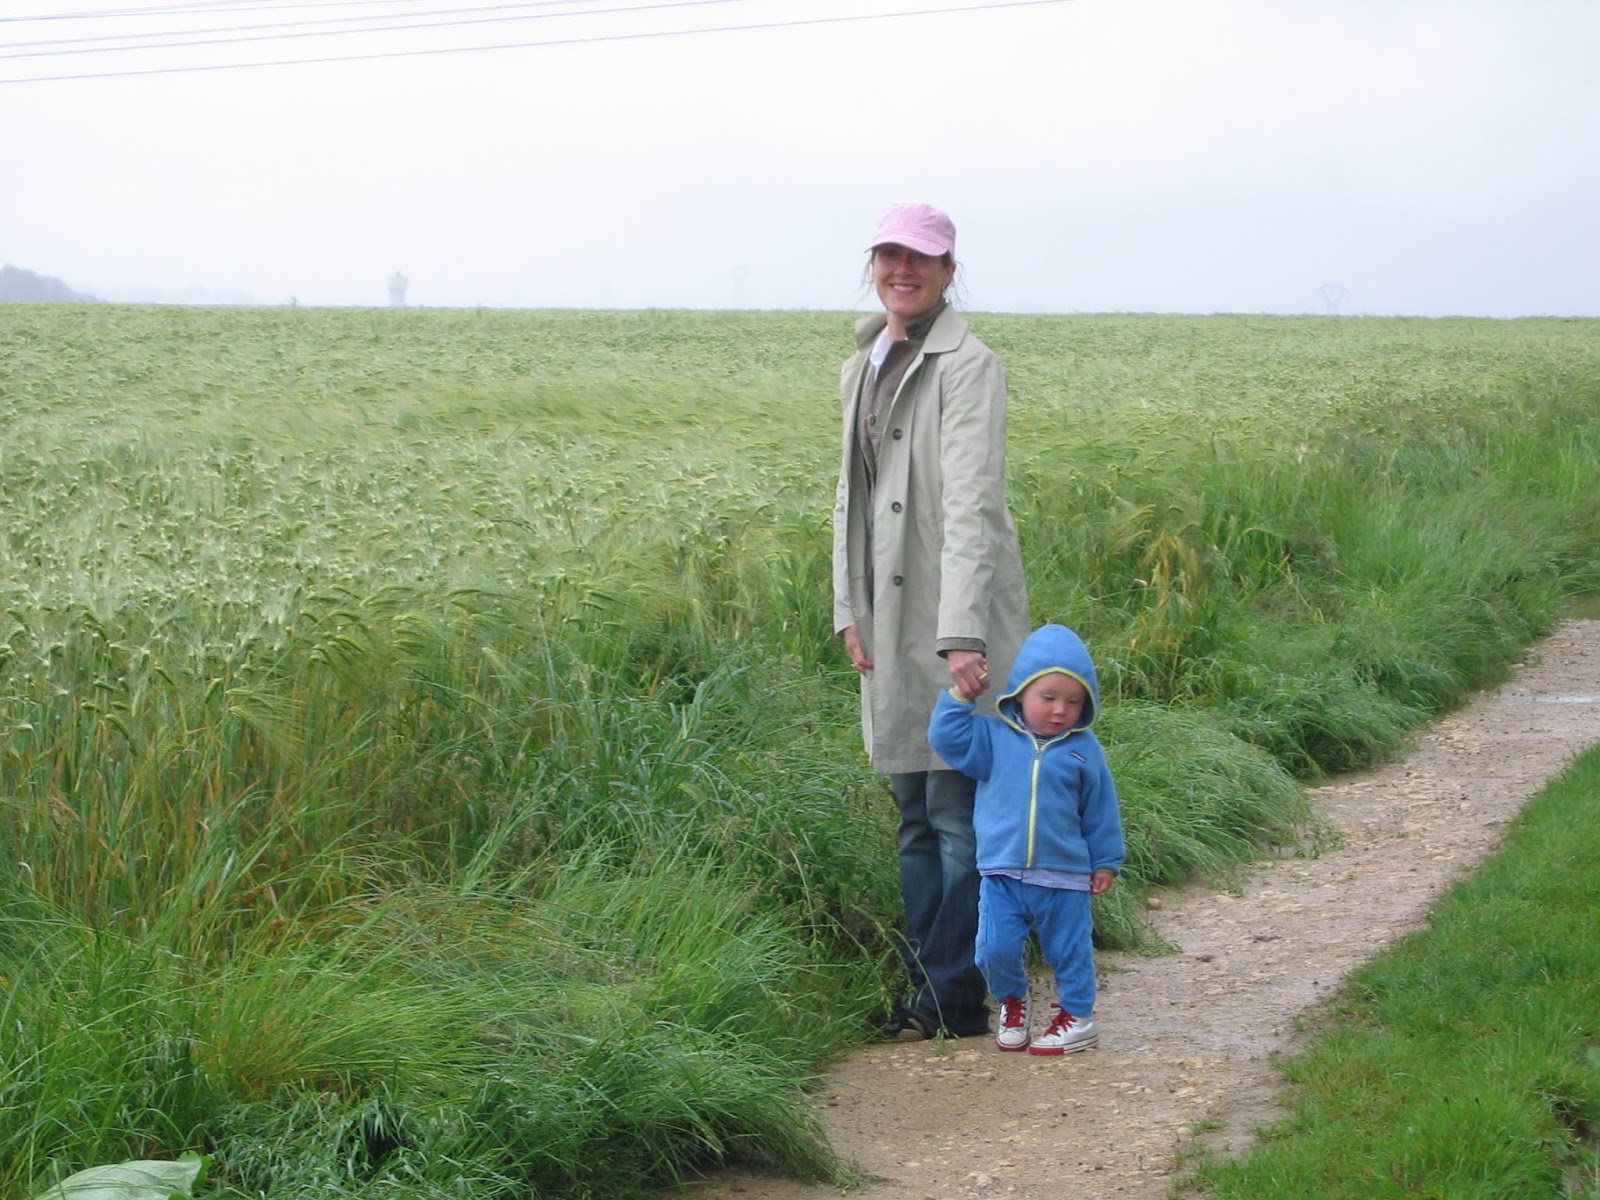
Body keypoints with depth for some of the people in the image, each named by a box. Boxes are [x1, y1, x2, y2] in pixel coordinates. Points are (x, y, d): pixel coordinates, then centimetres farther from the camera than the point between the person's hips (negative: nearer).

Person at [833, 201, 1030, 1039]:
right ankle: (924, 988, 20)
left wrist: (963, 632, -25)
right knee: (915, 818, 13)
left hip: (959, 623, -8)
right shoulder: (863, 369, 16)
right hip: (893, 626, 8)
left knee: (959, 814, -5)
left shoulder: (966, 366, -10)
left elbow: (973, 504, -18)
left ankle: (956, 999, 0)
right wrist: (849, 610, 11)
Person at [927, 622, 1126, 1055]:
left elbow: (1101, 811, 6)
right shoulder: (993, 736, -1)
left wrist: (1106, 861, 8)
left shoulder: (1084, 749, -2)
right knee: (995, 948, -3)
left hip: (1065, 876, -1)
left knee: (1068, 949, 9)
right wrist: (959, 697, -12)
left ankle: (1077, 1015, 25)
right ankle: (1013, 1003, 23)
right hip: (1001, 873, 1)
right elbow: (946, 738, -5)